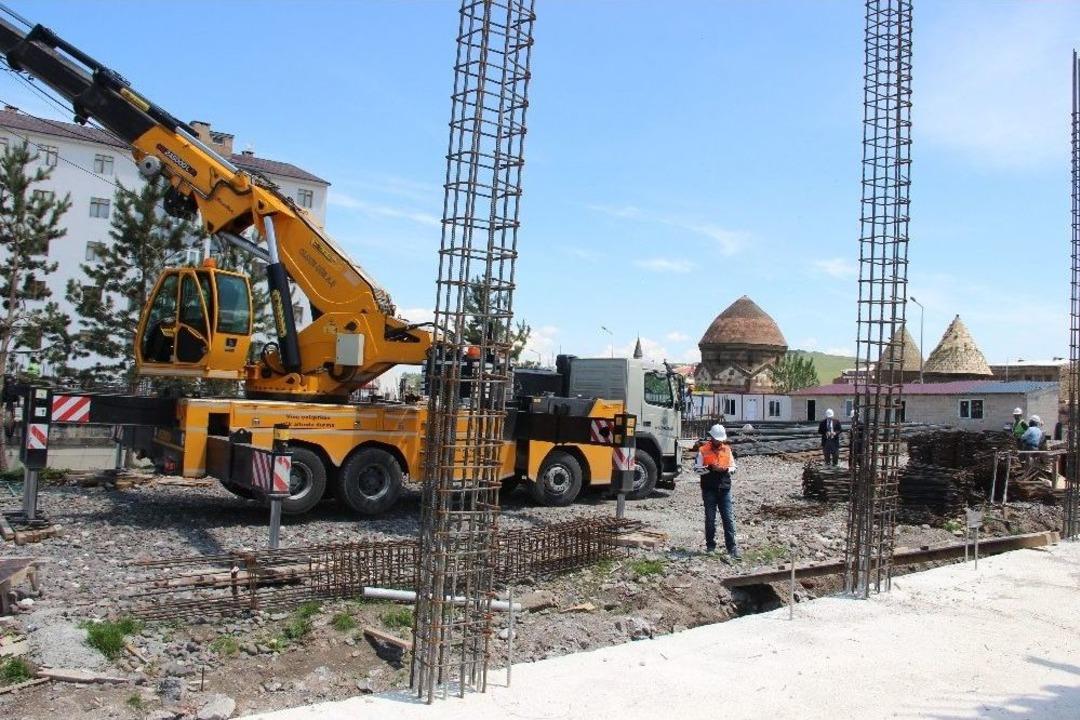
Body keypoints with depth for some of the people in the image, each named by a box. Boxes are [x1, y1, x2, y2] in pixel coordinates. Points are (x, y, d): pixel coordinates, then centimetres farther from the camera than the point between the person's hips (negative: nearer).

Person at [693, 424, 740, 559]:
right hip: (709, 490, -2)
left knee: (728, 519, -1)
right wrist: (710, 468, -18)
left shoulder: (727, 449, 7)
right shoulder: (703, 450, -3)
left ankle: (732, 548, 0)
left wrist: (727, 469, -7)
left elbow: (733, 466, 16)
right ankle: (710, 545, 18)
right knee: (710, 519, 6)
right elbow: (697, 469, -4)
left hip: (724, 489, 2)